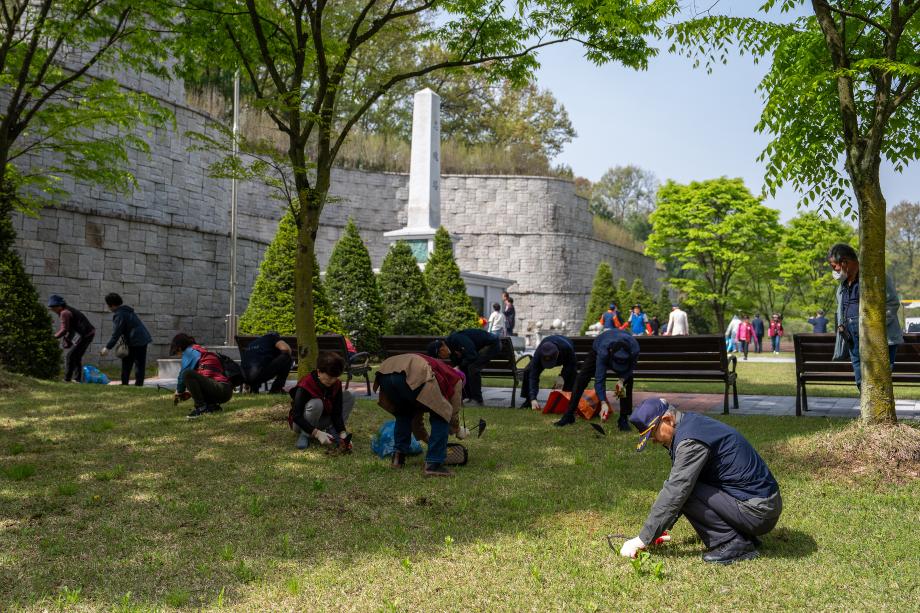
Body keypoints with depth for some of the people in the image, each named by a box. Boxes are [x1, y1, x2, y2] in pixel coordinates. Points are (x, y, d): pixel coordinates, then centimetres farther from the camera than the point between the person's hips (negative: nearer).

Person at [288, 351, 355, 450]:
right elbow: (296, 416, -30)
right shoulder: (305, 385, -27)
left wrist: (342, 433, -28)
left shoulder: (336, 384, -11)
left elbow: (337, 413, -11)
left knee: (350, 396, -9)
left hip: (322, 421, 5)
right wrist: (317, 433, -40)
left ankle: (331, 430, -10)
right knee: (316, 404, -38)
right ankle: (304, 435, -17)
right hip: (301, 423, -5)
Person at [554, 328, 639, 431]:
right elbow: (599, 379, -44)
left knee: (627, 381, -17)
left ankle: (623, 418, -7)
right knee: (581, 379, -11)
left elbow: (630, 367, -21)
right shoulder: (603, 351, -48)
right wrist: (603, 403, -51)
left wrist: (622, 380, -38)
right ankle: (569, 415, -3)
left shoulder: (634, 348, -42)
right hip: (598, 347, -1)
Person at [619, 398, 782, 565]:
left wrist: (643, 540, -16)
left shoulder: (691, 441, -20)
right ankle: (744, 538, 12)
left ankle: (734, 544, -8)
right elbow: (674, 483, 19)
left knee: (684, 490, -17)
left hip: (757, 512, -10)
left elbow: (674, 492, -23)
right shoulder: (691, 425, 11)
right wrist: (658, 530, 16)